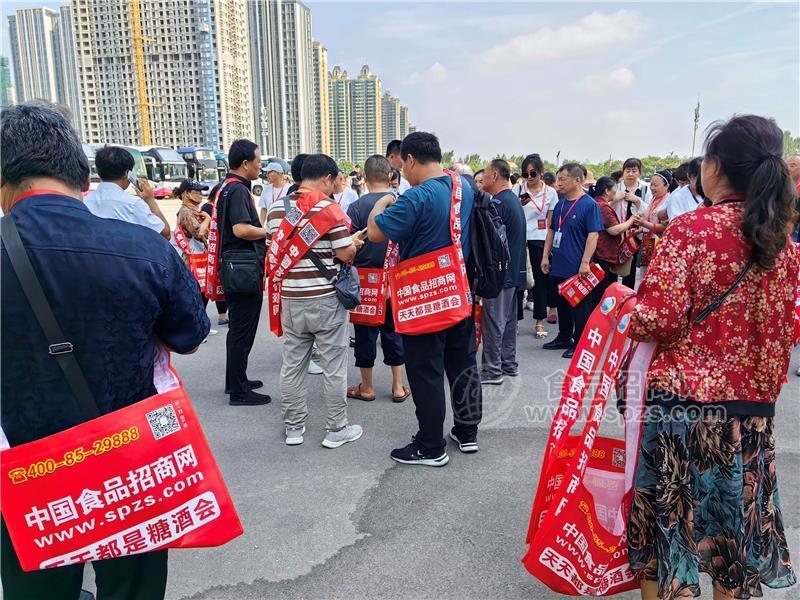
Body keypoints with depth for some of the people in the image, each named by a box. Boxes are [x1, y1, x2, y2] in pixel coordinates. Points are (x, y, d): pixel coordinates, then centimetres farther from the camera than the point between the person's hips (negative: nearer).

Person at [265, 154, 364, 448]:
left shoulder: (277, 208, 6)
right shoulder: (328, 207, -11)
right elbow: (345, 254, -14)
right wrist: (354, 243, 7)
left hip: (290, 298, 6)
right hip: (325, 298, -5)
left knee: (292, 364, 13)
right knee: (333, 366, 5)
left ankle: (293, 427, 23)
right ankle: (337, 429, 15)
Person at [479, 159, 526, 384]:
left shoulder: (498, 203, -17)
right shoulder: (514, 199, 14)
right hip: (515, 270, 10)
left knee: (493, 321, -3)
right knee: (508, 318, 16)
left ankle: (492, 370, 3)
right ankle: (509, 363, 24)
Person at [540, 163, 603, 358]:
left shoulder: (589, 205, -11)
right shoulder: (560, 205, 11)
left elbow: (593, 235, -15)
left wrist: (585, 263, -20)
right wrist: (545, 256, 12)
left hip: (578, 268, -7)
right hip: (559, 266, 7)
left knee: (580, 307, 3)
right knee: (562, 304, 17)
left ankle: (579, 343, 13)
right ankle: (564, 338, 31)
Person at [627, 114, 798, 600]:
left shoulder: (691, 229, -14)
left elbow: (659, 318, -19)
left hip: (682, 400, -5)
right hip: (751, 406, 6)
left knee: (667, 520, 11)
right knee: (735, 521, 20)